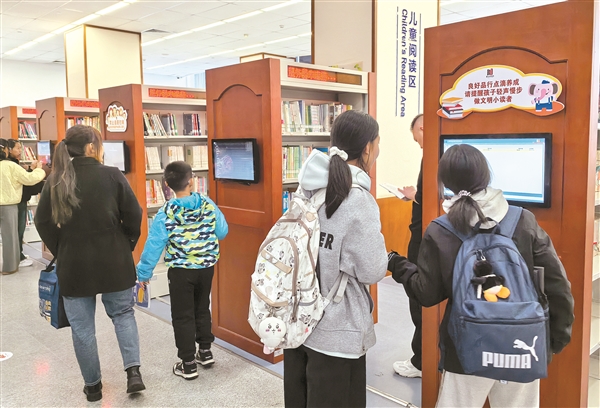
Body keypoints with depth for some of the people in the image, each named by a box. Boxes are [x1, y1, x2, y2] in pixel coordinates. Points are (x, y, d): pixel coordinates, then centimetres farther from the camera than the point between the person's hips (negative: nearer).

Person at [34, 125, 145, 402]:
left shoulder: (55, 180, -2)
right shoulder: (112, 176, -9)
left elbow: (43, 223, 2)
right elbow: (134, 217, -8)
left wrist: (60, 252, 13)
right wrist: (126, 247, 8)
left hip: (73, 264, 1)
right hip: (114, 262, -1)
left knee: (82, 327, 13)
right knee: (122, 313, 18)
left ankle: (92, 385, 24)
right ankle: (133, 371, 6)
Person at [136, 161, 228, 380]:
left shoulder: (166, 213, -15)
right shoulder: (208, 204, -8)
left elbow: (154, 245, -11)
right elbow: (223, 232, 2)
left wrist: (143, 272, 0)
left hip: (181, 271, -3)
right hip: (207, 267, 4)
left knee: (182, 316, 8)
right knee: (202, 309, 22)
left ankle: (188, 364, 14)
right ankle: (205, 351, 33)